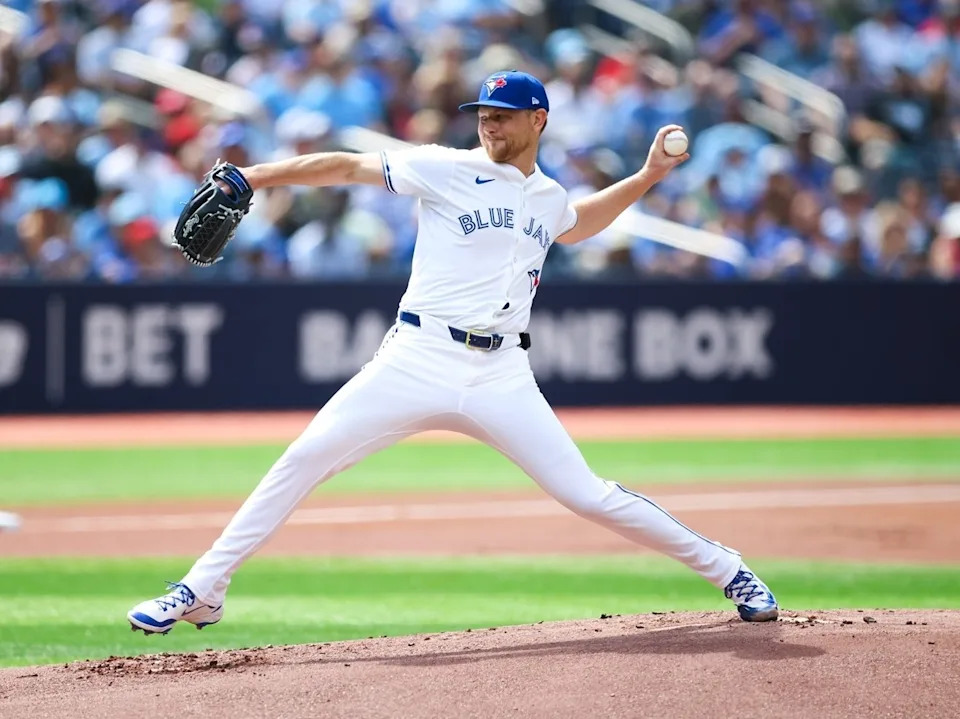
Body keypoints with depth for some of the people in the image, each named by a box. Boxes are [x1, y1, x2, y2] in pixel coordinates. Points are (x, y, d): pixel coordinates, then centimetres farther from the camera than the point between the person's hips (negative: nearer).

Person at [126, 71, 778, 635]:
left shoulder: (549, 199, 16)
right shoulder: (446, 170, 2)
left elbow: (573, 226, 41)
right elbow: (347, 166, 3)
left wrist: (646, 178, 32)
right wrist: (246, 179, -2)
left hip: (502, 375, 2)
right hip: (419, 359, -2)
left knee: (587, 495, -6)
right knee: (304, 460, -13)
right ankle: (201, 592, -5)